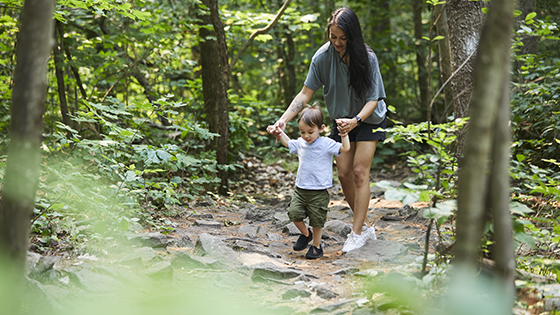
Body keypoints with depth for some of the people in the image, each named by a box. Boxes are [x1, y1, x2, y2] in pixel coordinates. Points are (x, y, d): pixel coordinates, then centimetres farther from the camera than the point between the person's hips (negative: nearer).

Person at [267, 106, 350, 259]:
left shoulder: (326, 144, -9)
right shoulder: (301, 143, 7)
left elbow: (345, 148, -16)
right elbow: (288, 143, 29)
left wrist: (344, 135, -29)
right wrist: (279, 132, 18)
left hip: (319, 193, -5)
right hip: (300, 189, 5)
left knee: (317, 220, 4)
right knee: (294, 213, -9)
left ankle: (316, 245, 25)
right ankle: (306, 234, 19)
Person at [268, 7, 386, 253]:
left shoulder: (367, 58, -24)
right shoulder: (323, 56, -17)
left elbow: (373, 99, -21)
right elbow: (305, 94, -12)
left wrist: (356, 120, -40)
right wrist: (284, 119, -25)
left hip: (369, 119, -4)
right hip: (341, 120, 4)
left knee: (360, 172, -11)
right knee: (344, 174, 1)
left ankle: (357, 233, -5)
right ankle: (365, 225, 17)